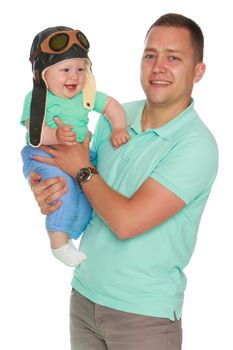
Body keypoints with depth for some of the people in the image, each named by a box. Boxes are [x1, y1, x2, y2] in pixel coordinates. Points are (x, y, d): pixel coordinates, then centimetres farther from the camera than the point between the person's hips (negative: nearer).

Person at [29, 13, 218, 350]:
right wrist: (48, 190, -9)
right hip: (83, 293, 6)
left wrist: (81, 170, -10)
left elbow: (126, 222, -25)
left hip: (144, 313, -6)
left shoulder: (197, 145, -19)